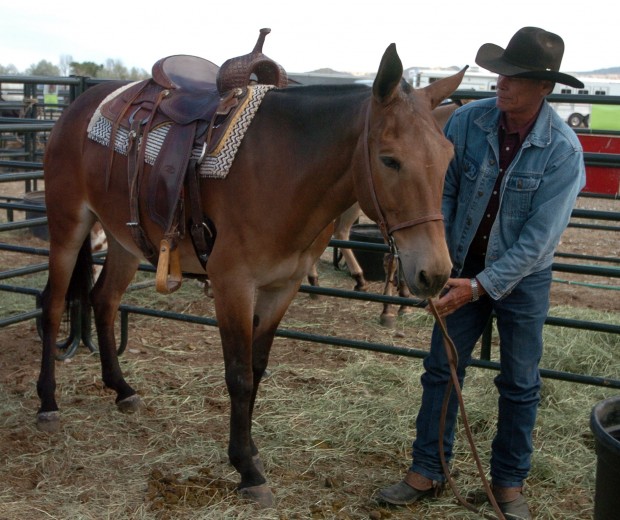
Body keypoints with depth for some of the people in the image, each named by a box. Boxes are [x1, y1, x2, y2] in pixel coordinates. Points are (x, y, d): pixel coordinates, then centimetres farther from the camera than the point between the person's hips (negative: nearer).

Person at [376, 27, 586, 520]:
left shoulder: (563, 149, -20)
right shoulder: (468, 120, -13)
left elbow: (539, 236, -22)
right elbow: (443, 192, -5)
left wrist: (481, 286, -27)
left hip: (523, 276, -2)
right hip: (463, 266, 3)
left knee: (520, 385, 9)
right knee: (441, 369, 8)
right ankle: (427, 471, 22)